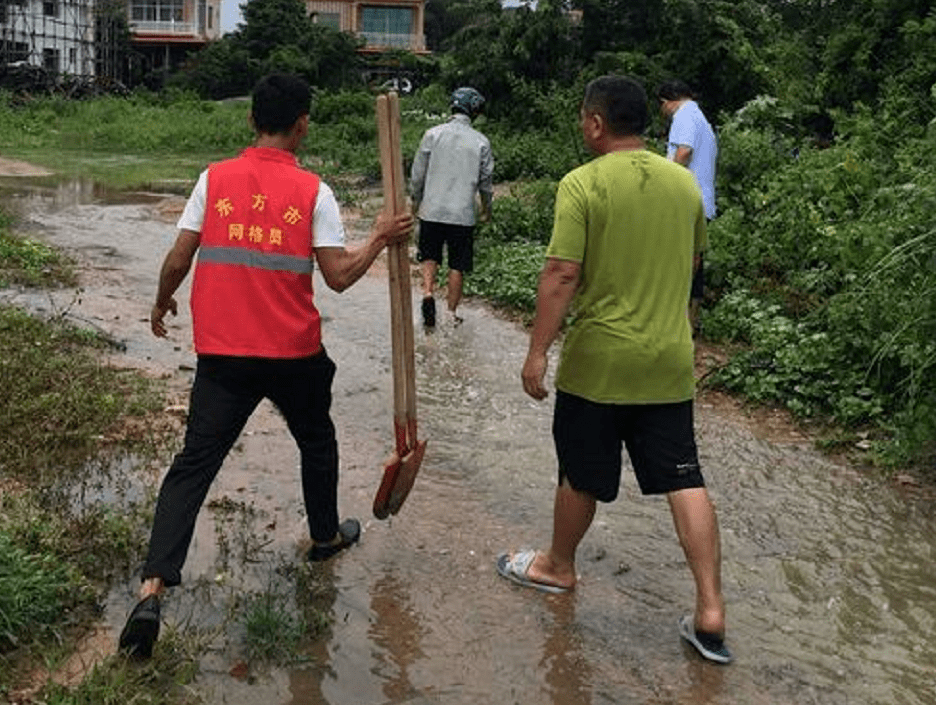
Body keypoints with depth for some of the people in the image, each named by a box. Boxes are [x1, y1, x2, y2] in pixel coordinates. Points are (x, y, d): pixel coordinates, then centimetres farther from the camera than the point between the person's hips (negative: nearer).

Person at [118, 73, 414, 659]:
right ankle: (327, 535, 44)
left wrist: (162, 304, 18)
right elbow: (338, 276, -9)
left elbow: (178, 262, -1)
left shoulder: (215, 179, 0)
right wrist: (380, 239, 6)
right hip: (294, 352, -1)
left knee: (194, 465, 2)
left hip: (222, 353, 1)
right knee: (317, 441, 25)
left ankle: (153, 589, -9)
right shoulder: (313, 191, -6)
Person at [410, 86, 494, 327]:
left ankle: (428, 293, -7)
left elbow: (418, 173, 1)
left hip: (432, 210, 1)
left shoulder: (433, 134, -3)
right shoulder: (481, 142, -3)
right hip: (463, 214, 0)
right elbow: (485, 181, 4)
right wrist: (487, 207, 21)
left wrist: (415, 199, 18)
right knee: (457, 266, 9)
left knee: (429, 257, 16)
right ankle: (452, 312, 15)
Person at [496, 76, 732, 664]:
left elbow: (561, 276, -18)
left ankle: (559, 567, 36)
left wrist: (538, 351, -12)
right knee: (684, 479, 7)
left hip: (599, 362, -4)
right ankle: (711, 612, 7)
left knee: (582, 475, 14)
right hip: (670, 362, 4)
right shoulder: (685, 182, 4)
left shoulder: (582, 184, -13)